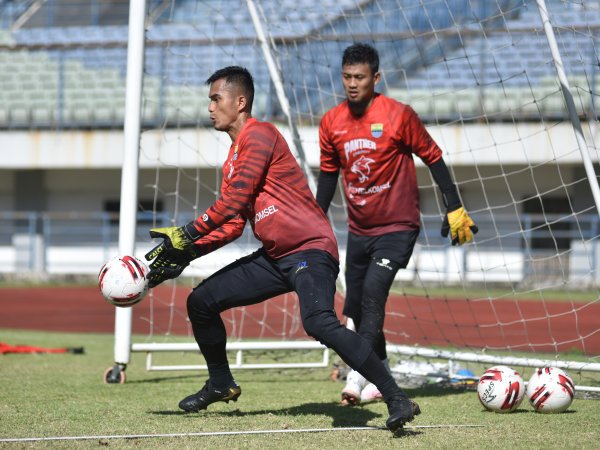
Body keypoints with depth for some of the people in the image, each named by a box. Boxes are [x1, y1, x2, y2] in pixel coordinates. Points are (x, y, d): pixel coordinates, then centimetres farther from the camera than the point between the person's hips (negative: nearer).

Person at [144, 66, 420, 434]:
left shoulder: (259, 135, -10)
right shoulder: (233, 159, 19)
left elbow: (233, 203, -16)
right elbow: (233, 224, 15)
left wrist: (187, 234, -11)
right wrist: (184, 253, 6)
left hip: (311, 251, -10)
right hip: (275, 258, 10)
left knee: (319, 322, -32)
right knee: (201, 302, 10)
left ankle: (397, 399, -30)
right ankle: (221, 385, 30)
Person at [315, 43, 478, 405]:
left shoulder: (399, 115, -12)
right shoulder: (331, 122, 2)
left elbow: (433, 158, -4)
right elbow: (329, 173, 15)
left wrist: (455, 209, -5)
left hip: (398, 226, -5)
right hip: (358, 230, 5)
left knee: (372, 294, -22)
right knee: (357, 308, 8)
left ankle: (358, 377, -25)